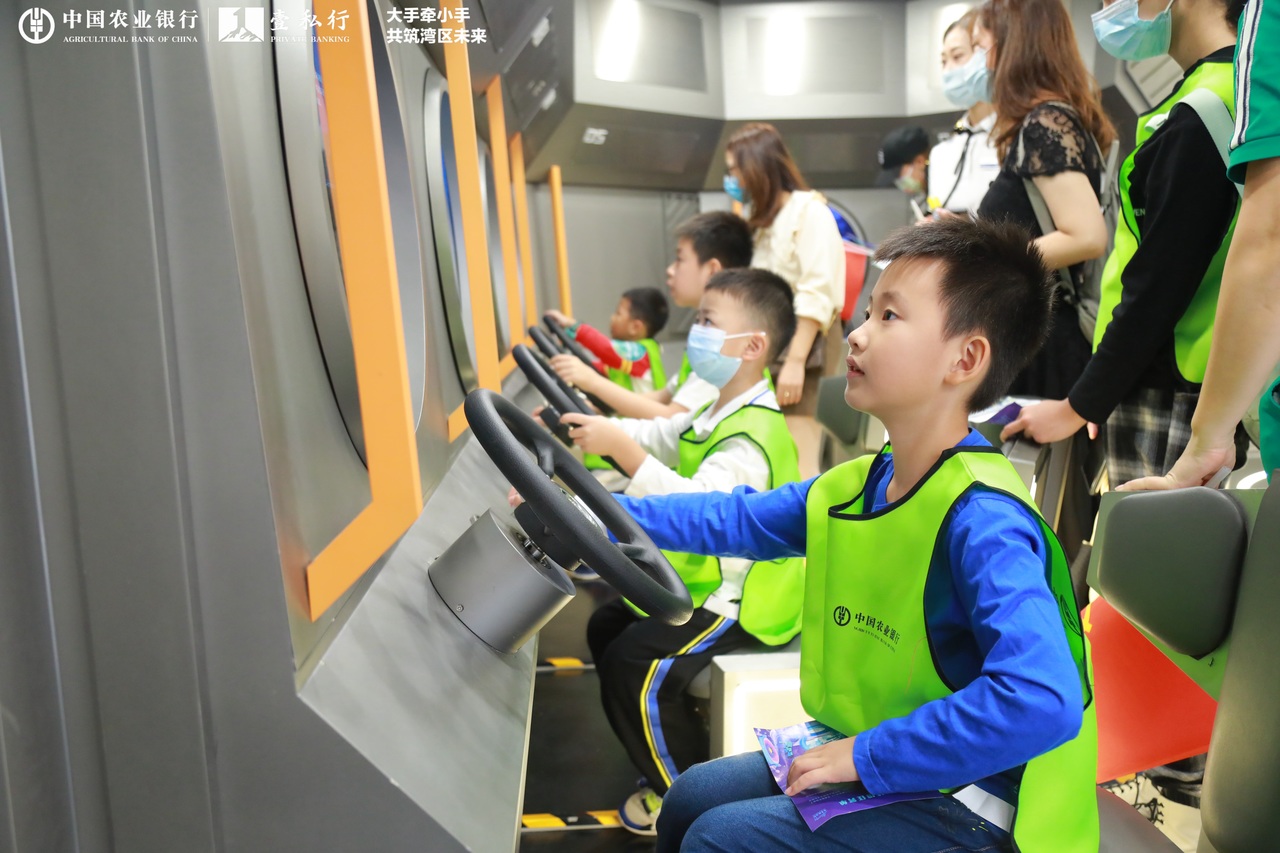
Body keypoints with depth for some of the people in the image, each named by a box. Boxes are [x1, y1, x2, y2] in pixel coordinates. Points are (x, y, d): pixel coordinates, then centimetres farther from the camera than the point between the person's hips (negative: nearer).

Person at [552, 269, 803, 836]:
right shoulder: (718, 414, 11)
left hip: (742, 601, -11)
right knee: (607, 626, 13)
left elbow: (697, 506, -37)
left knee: (634, 666, -20)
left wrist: (621, 447, -40)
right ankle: (674, 743, 24)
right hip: (708, 582, 11)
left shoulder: (754, 432, -24)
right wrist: (595, 429, -3)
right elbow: (654, 438, 12)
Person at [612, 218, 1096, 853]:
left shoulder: (981, 519, -28)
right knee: (692, 798, 12)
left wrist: (868, 757, -29)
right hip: (870, 757, 8)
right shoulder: (857, 486, -1)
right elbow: (735, 519, 10)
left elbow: (1043, 700, -38)